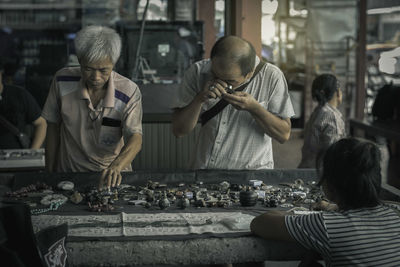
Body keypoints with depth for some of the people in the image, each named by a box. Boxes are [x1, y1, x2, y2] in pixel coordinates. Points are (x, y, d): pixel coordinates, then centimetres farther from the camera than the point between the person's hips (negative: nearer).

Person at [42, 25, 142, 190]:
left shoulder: (129, 92, -12)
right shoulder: (62, 81, -7)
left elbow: (135, 139, -21)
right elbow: (53, 127, 4)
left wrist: (116, 166, -41)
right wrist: (49, 174, 6)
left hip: (112, 177, 0)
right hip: (68, 174, 1)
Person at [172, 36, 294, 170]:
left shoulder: (271, 77, -10)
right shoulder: (197, 72, -7)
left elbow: (284, 134, -6)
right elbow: (178, 131, -5)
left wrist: (253, 107, -21)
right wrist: (199, 99, -21)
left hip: (251, 174, -1)